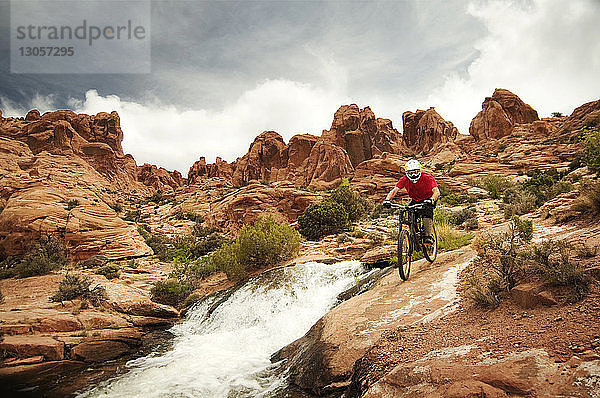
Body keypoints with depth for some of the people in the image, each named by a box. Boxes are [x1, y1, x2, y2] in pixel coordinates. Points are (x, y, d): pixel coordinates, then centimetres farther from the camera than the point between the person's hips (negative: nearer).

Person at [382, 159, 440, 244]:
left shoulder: (427, 178, -29)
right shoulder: (404, 179, -20)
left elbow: (436, 191, -39)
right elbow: (394, 190, -29)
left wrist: (431, 200, -60)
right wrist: (387, 200, -48)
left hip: (428, 199, -3)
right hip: (415, 200, 4)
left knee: (427, 213, -31)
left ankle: (429, 236, -20)